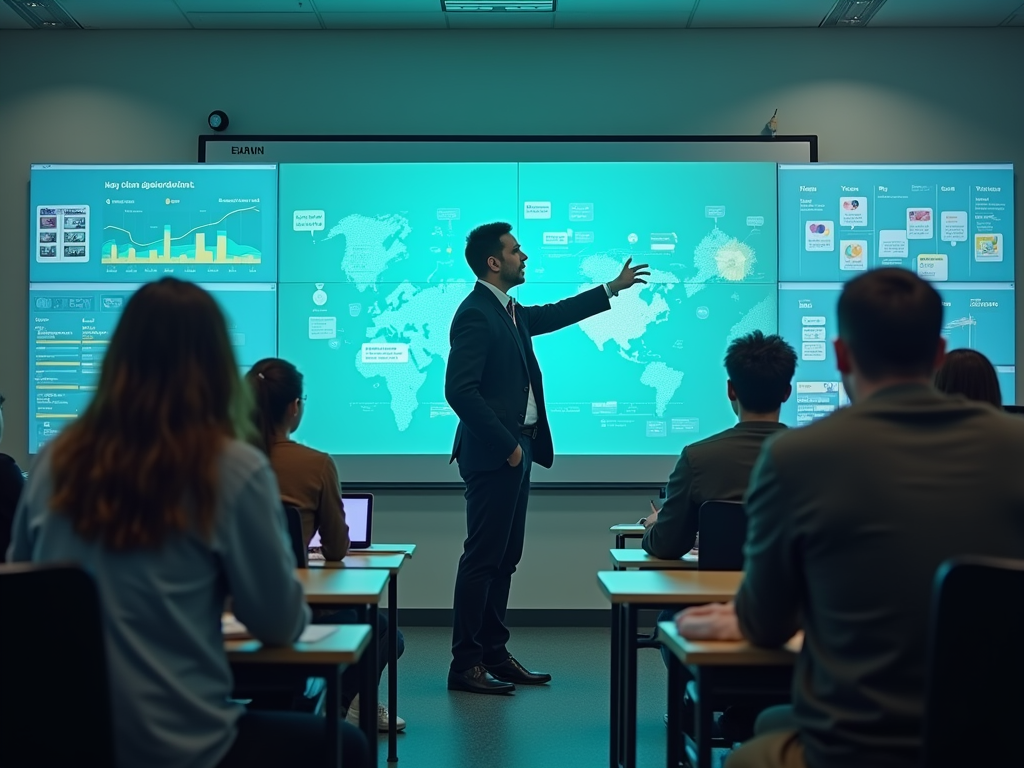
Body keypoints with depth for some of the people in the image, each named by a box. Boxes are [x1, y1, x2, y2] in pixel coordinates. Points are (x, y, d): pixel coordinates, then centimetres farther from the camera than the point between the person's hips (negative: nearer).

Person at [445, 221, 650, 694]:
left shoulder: (510, 312, 15)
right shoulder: (475, 314, -14)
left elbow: (554, 315, 33)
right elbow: (460, 390, -21)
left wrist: (613, 288, 36)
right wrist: (506, 445, -18)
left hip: (516, 451, 10)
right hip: (492, 455, -10)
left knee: (505, 558, 12)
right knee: (483, 558, -5)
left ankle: (493, 653, 20)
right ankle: (466, 664, 1)